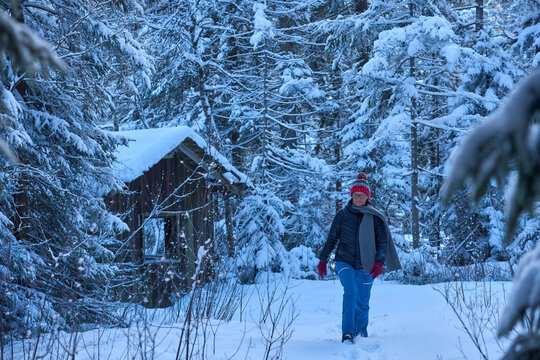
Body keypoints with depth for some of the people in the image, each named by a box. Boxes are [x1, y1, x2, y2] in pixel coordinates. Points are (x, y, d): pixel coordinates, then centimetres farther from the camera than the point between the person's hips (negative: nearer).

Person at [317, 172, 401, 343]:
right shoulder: (342, 215, 2)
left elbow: (383, 241, 0)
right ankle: (347, 333, -23)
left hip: (365, 265, 1)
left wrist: (379, 262, -15)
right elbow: (332, 238, 10)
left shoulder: (375, 217, 1)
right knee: (350, 292, -24)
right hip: (344, 262, -1)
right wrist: (323, 260, 10)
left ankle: (361, 333, 28)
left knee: (363, 302, 6)